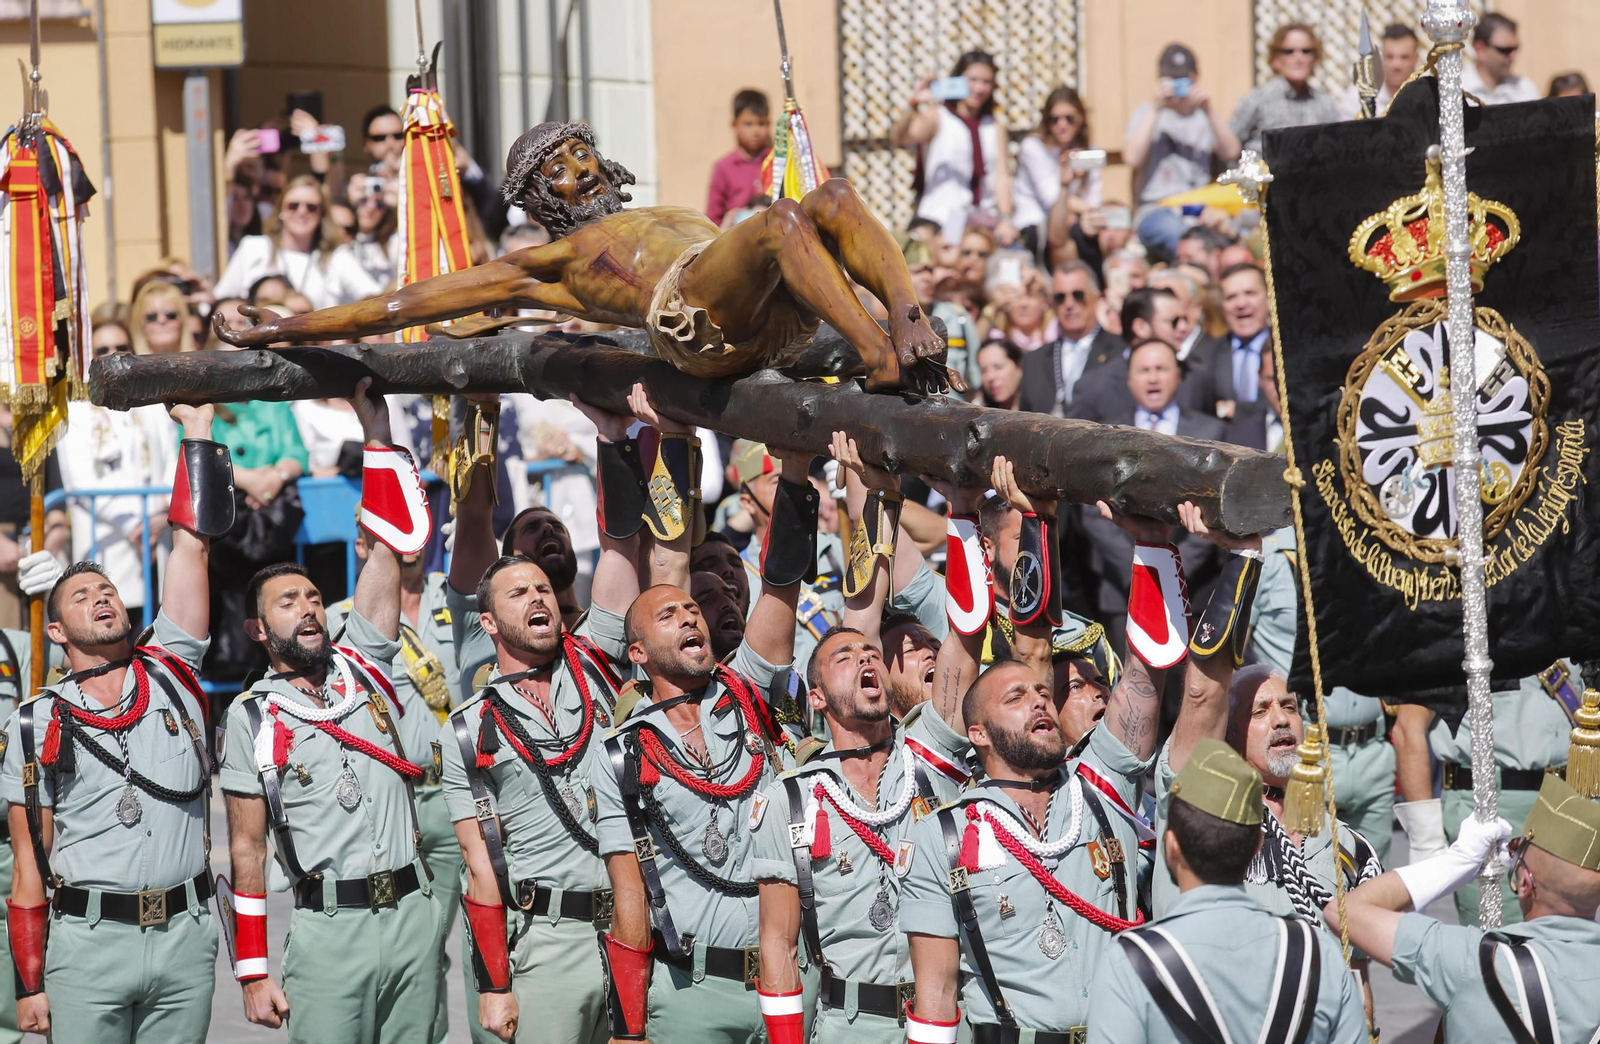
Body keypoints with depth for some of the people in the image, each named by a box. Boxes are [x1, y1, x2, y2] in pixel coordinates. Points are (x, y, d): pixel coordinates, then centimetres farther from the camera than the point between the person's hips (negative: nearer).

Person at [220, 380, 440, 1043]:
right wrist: (252, 972, -2)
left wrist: (376, 429, 4)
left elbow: (389, 546, 8)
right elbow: (247, 848, 3)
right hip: (328, 930, -3)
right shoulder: (253, 717, 4)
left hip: (414, 913, 3)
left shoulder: (363, 667, 12)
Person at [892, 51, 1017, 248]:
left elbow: (1002, 177, 8)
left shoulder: (995, 128, 19)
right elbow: (899, 139, -12)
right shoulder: (937, 118, 7)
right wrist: (913, 105, -30)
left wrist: (1005, 219, -8)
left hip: (986, 217, 4)